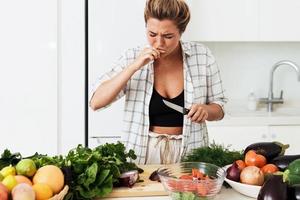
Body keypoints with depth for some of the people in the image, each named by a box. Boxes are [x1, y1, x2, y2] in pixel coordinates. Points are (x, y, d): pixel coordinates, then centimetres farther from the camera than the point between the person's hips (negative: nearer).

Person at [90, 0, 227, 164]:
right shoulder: (133, 57, -2)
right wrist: (134, 66, -17)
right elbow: (96, 102, -10)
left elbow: (219, 109, 6)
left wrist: (205, 110, -15)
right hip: (143, 154, 0)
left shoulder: (201, 55, -2)